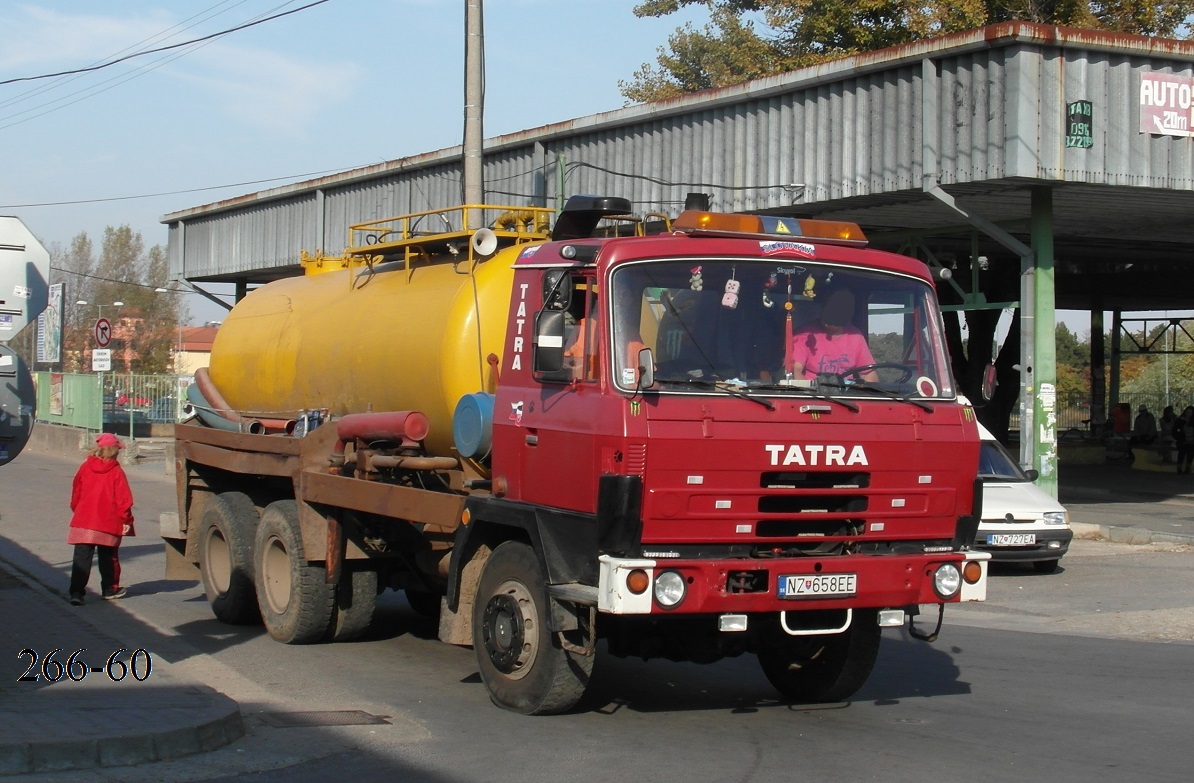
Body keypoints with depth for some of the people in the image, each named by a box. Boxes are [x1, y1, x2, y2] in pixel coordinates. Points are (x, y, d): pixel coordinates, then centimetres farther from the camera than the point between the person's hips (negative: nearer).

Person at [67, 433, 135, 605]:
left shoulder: (85, 468, 3)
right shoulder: (116, 472, -8)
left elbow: (76, 493, 11)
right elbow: (123, 498, -9)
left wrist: (76, 511, 24)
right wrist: (126, 519, -2)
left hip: (83, 521, 2)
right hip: (108, 523, -2)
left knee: (82, 558, -1)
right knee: (108, 558, 16)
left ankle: (76, 591, -12)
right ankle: (110, 589, 26)